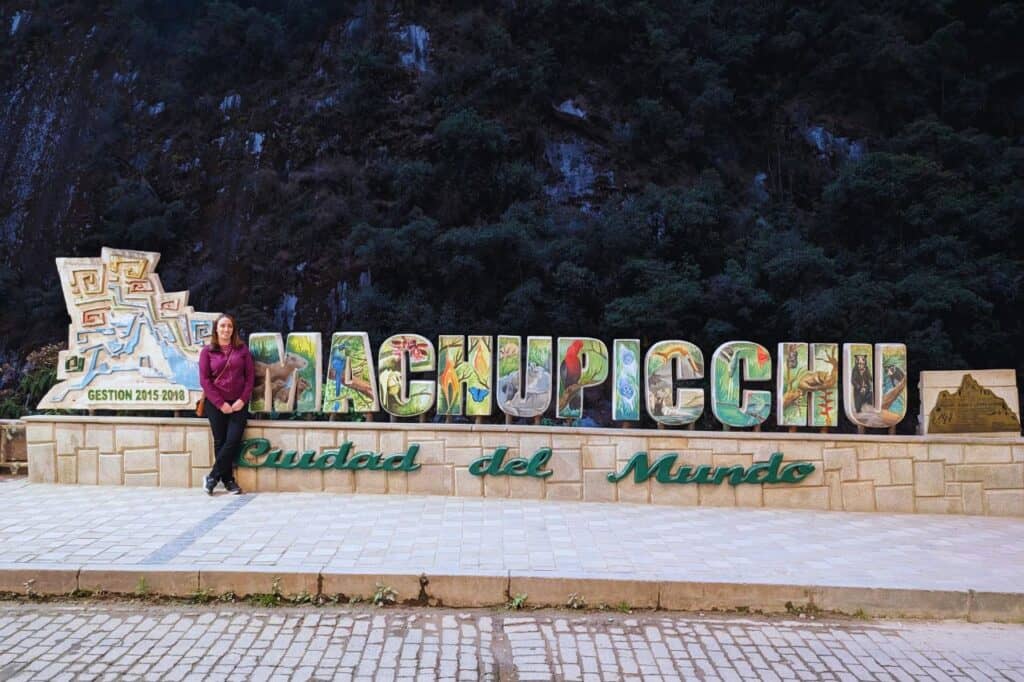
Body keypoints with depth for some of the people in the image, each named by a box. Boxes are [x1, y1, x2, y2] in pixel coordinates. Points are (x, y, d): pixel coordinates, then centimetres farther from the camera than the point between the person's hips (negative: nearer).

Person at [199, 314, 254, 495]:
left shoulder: (242, 349, 6)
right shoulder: (207, 351, 3)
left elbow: (250, 376, 3)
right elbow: (204, 380, -3)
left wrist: (242, 400, -8)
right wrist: (220, 403, -10)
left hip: (238, 403, 1)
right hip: (216, 404, -1)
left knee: (233, 440, -8)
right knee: (220, 442, 2)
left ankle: (213, 477, 5)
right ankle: (228, 480, 12)